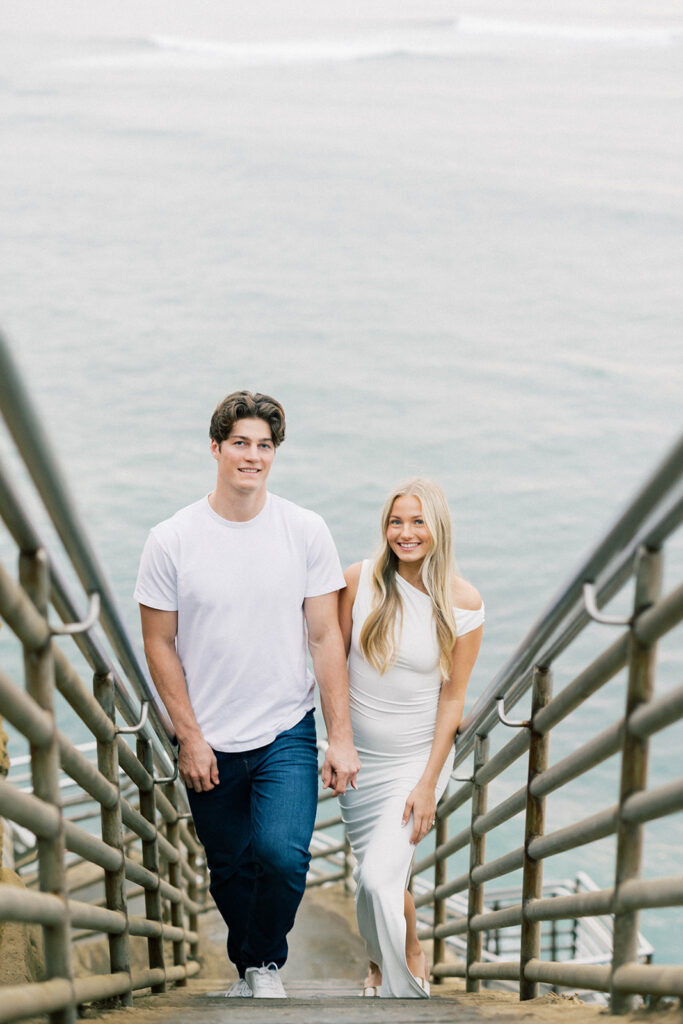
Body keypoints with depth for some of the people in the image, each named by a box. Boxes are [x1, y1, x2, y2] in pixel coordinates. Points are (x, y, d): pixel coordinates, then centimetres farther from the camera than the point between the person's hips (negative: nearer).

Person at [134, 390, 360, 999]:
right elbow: (160, 645, 0)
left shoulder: (306, 532, -5)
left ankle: (267, 961, 10)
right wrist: (190, 737, -5)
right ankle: (246, 969, 43)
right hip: (209, 743, 1)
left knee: (282, 853, -20)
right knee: (230, 869, 14)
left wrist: (341, 737, -6)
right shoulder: (171, 541, -6)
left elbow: (327, 638, -3)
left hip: (287, 732, -1)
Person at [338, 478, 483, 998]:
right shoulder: (361, 580, -9)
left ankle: (396, 980, 16)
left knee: (379, 877, -13)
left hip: (419, 755, -2)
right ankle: (410, 955, 44)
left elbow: (453, 697, -8)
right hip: (359, 754, 2)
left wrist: (428, 783, -10)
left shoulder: (463, 602, -12)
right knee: (376, 872, 13)